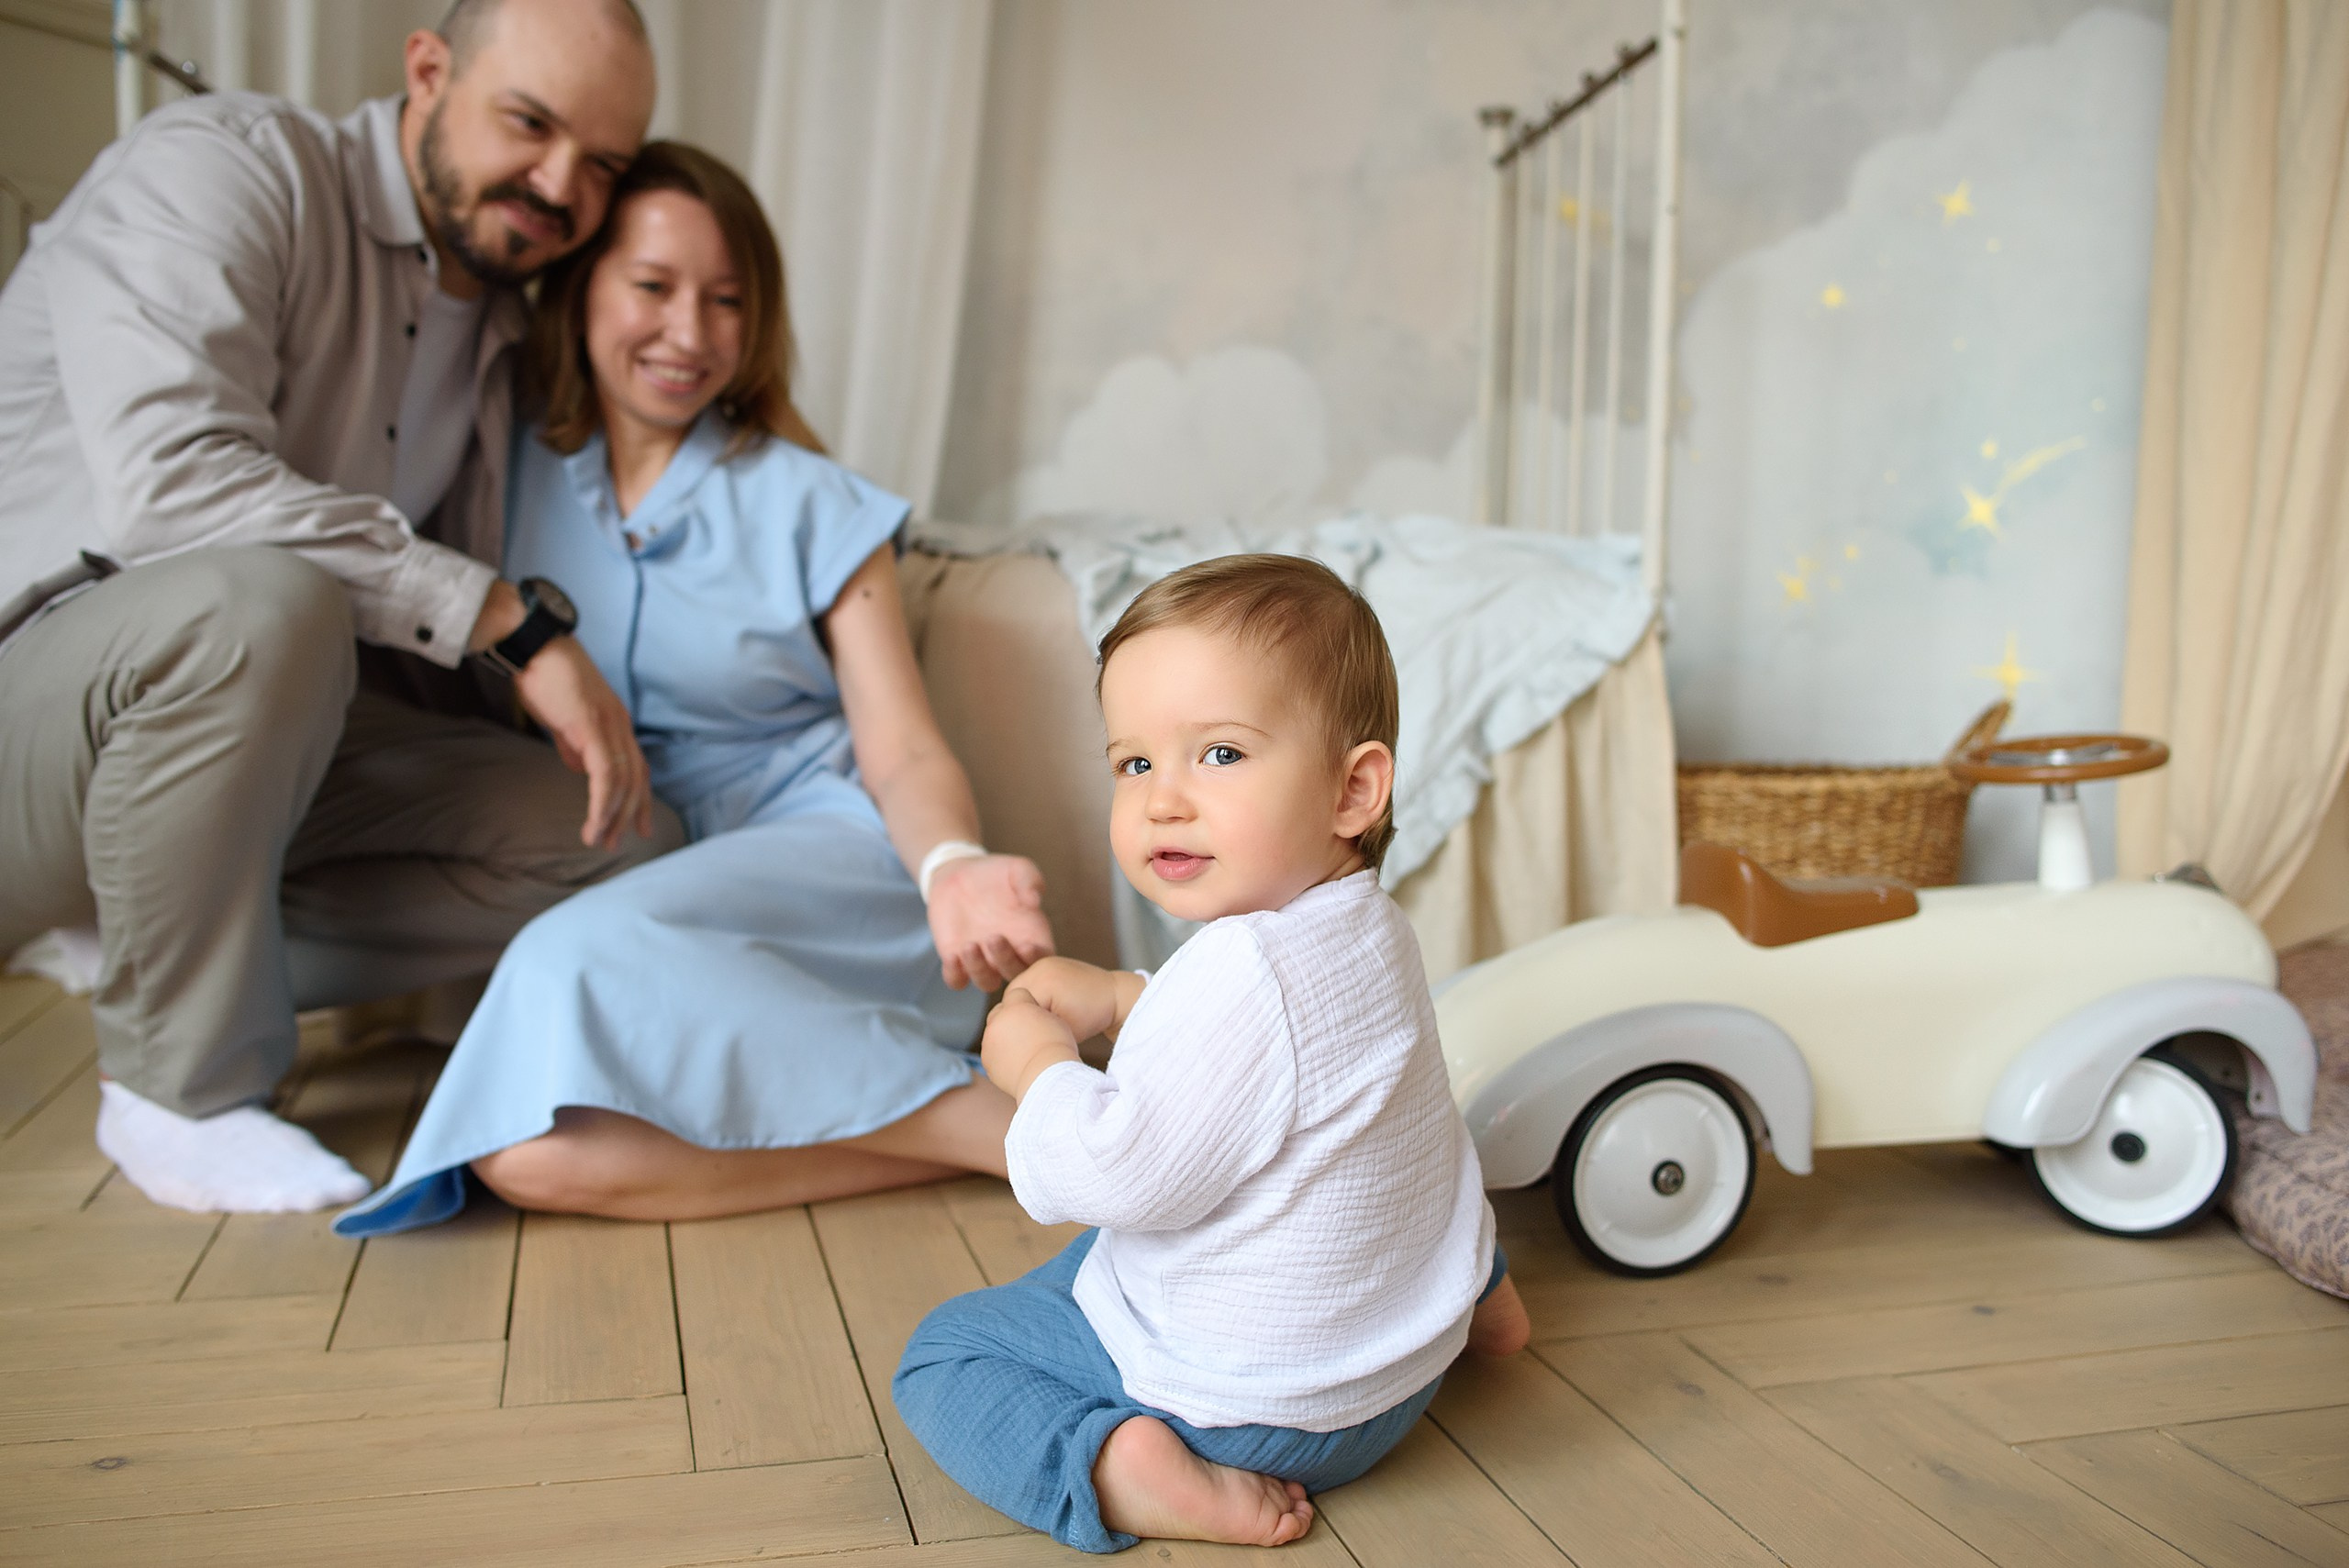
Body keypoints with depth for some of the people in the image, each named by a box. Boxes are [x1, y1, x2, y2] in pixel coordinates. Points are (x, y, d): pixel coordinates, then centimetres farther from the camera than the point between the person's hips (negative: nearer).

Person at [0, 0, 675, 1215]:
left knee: (629, 843, -9)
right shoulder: (222, 166, -10)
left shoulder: (505, 332, 12)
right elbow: (169, 477, -29)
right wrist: (515, 622, -29)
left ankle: (152, 920, -1)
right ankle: (183, 1087, -17)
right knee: (261, 599, -39)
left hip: (267, 723, 7)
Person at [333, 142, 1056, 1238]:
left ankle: (1011, 1120, -27)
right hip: (618, 882, 3)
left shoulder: (811, 504, 5)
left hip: (822, 861, -2)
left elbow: (902, 754, -2)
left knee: (583, 959, -34)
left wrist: (953, 868, -24)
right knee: (531, 1155, -29)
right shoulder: (514, 477, 11)